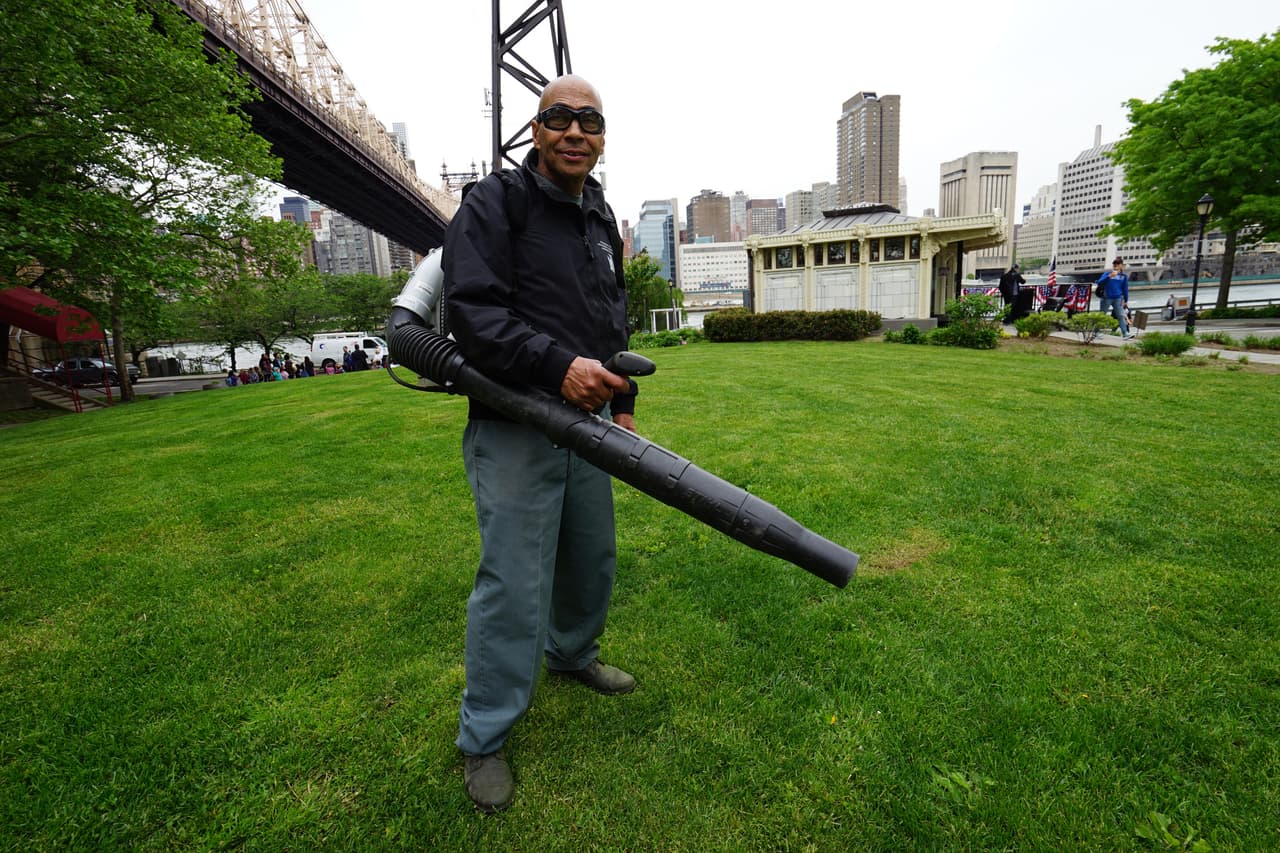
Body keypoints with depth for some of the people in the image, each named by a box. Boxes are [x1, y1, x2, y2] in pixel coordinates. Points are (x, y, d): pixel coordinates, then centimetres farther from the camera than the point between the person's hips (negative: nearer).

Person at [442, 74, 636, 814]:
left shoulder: (603, 222, 17)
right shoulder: (494, 204, -6)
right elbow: (473, 310, -18)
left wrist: (622, 402, 17)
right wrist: (557, 366, -27)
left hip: (586, 422, 8)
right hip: (514, 426, -7)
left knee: (593, 556, 18)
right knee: (515, 581, -4)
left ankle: (572, 654, 46)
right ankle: (484, 739, 17)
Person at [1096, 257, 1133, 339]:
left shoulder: (1124, 276, 10)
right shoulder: (1107, 274, 4)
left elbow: (1125, 289, 13)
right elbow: (1099, 282, -13)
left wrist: (1126, 301, 12)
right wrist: (1109, 276, -26)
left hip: (1118, 299, 2)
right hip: (1107, 298, -2)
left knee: (1121, 316, -3)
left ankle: (1125, 333, -6)